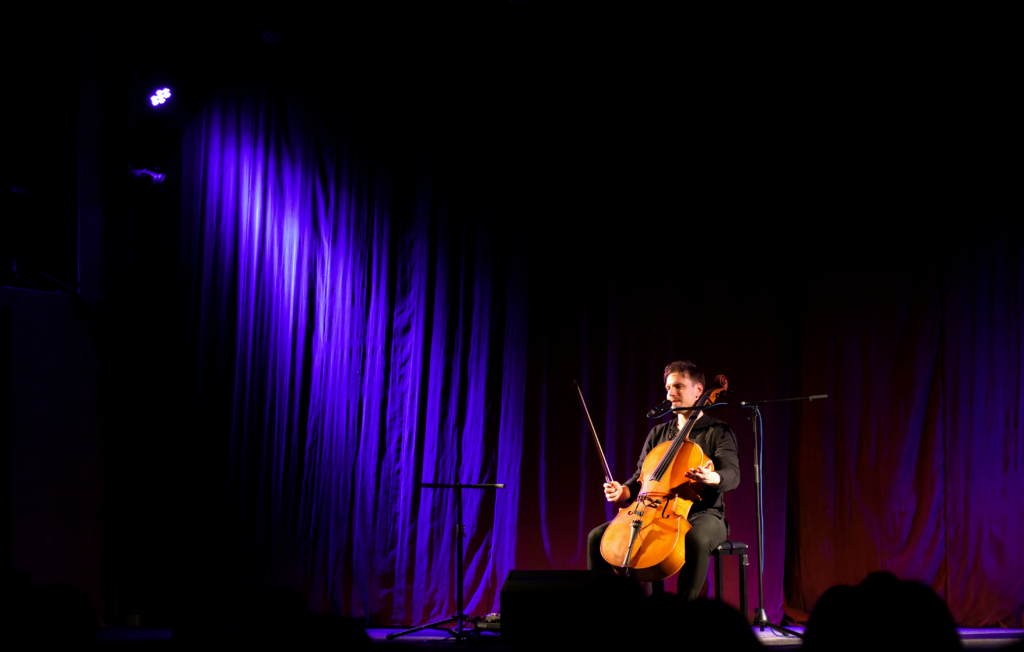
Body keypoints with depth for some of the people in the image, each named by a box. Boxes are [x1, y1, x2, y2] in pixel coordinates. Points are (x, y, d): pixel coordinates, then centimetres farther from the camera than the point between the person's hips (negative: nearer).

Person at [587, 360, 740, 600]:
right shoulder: (658, 434, 18)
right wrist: (624, 492, -6)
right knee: (597, 537, -12)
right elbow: (640, 477, 18)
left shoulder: (718, 432, 2)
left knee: (697, 540, -42)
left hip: (702, 513, -5)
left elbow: (732, 475, -13)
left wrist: (712, 478, -38)